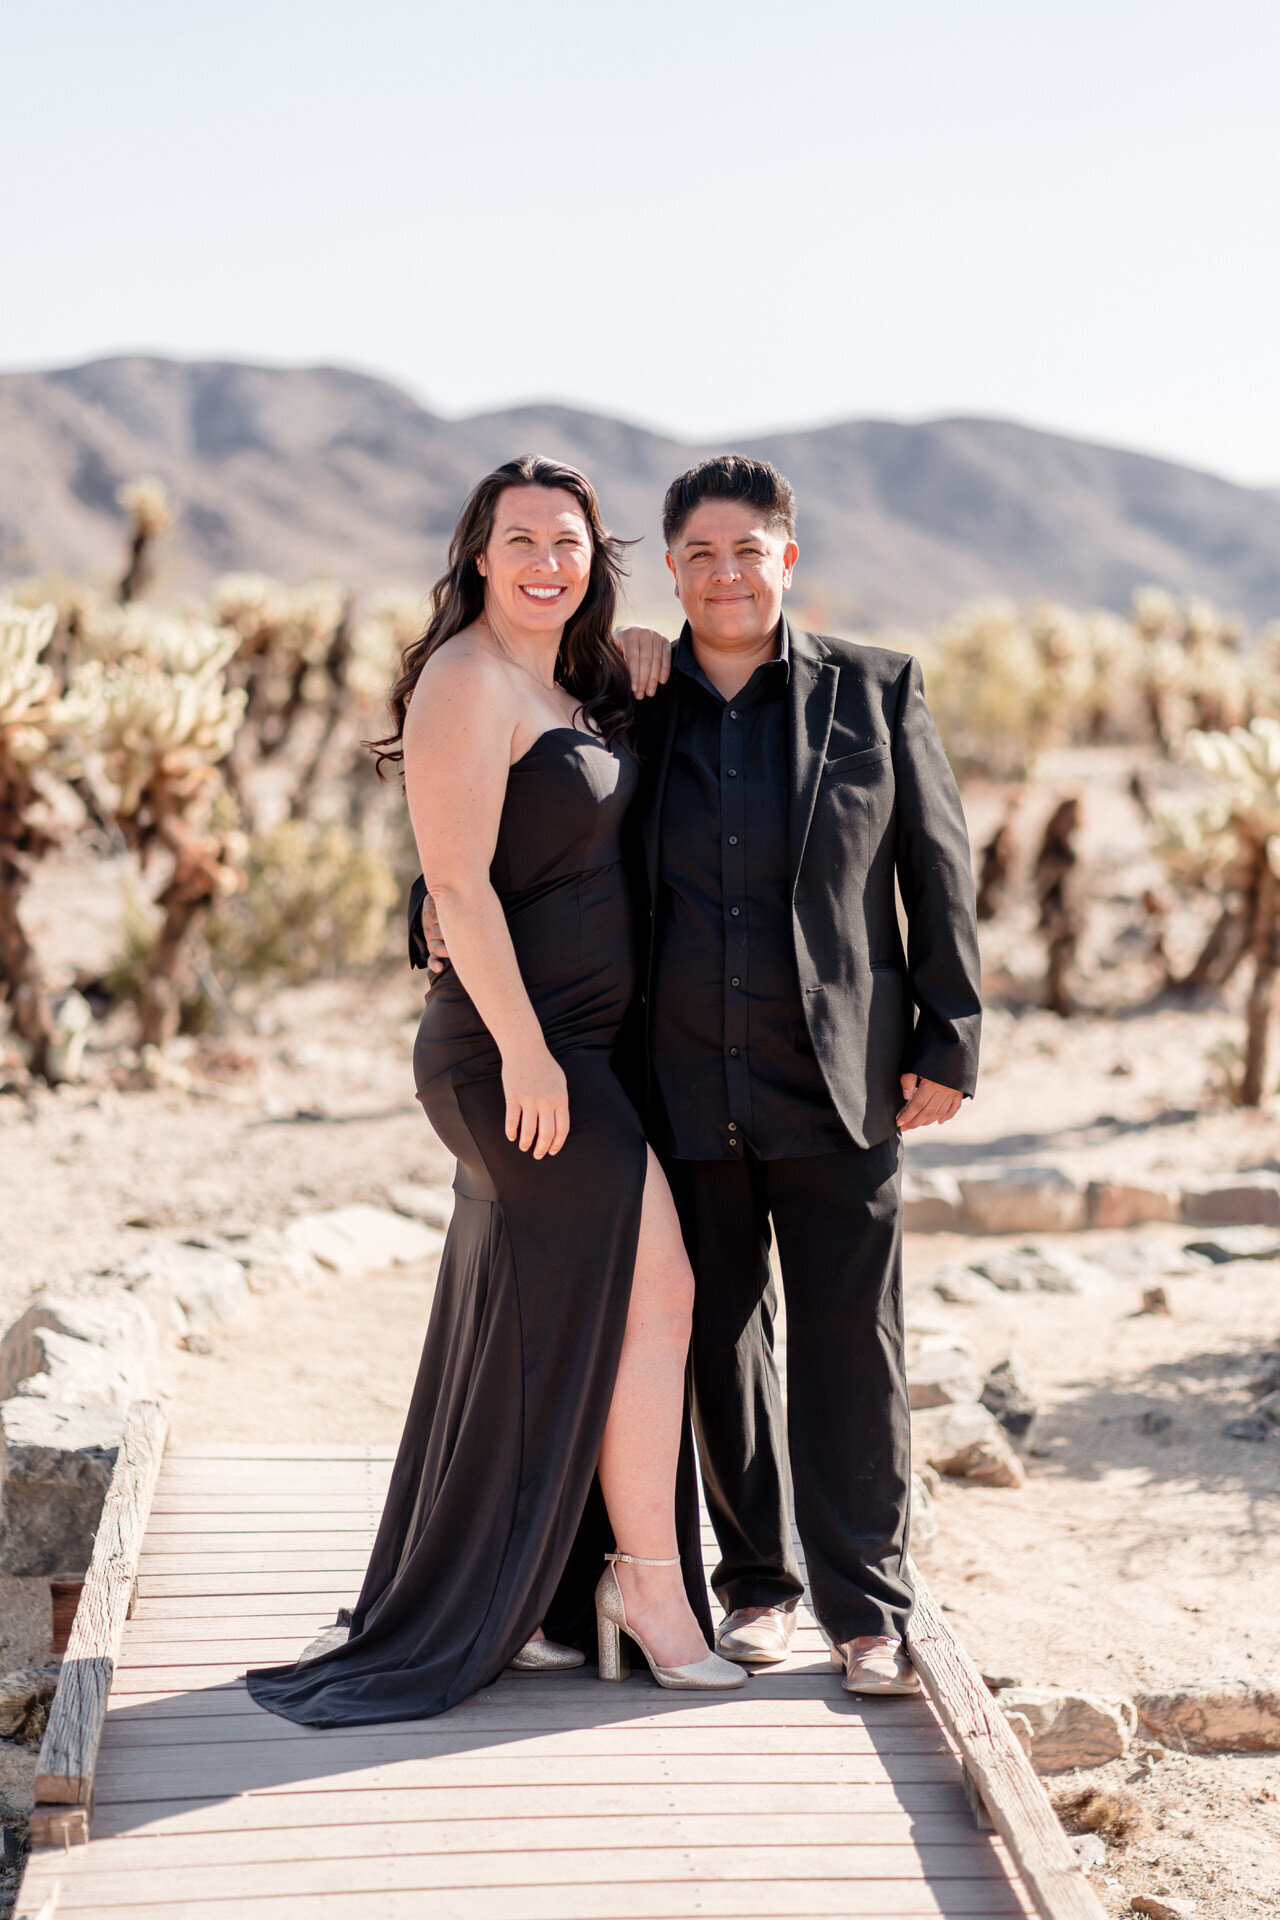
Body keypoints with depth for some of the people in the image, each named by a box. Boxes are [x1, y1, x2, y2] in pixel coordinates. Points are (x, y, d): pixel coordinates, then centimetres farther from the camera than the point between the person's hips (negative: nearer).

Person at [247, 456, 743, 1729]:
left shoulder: (571, 688, 14)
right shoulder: (468, 683, -13)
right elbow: (458, 880, -19)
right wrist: (522, 1046, -22)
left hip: (573, 1048, 9)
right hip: (518, 1048, -9)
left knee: (519, 1331, 12)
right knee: (654, 1293, -6)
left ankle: (486, 1604, 22)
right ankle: (651, 1580, 6)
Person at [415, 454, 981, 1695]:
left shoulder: (875, 692, 2)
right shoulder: (629, 704, 5)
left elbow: (937, 871, 3)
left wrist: (948, 1041, -1)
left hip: (834, 1083, -2)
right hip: (681, 1090, 2)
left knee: (850, 1346, 1)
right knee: (717, 1340, 11)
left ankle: (867, 1606, 14)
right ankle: (755, 1581, 27)